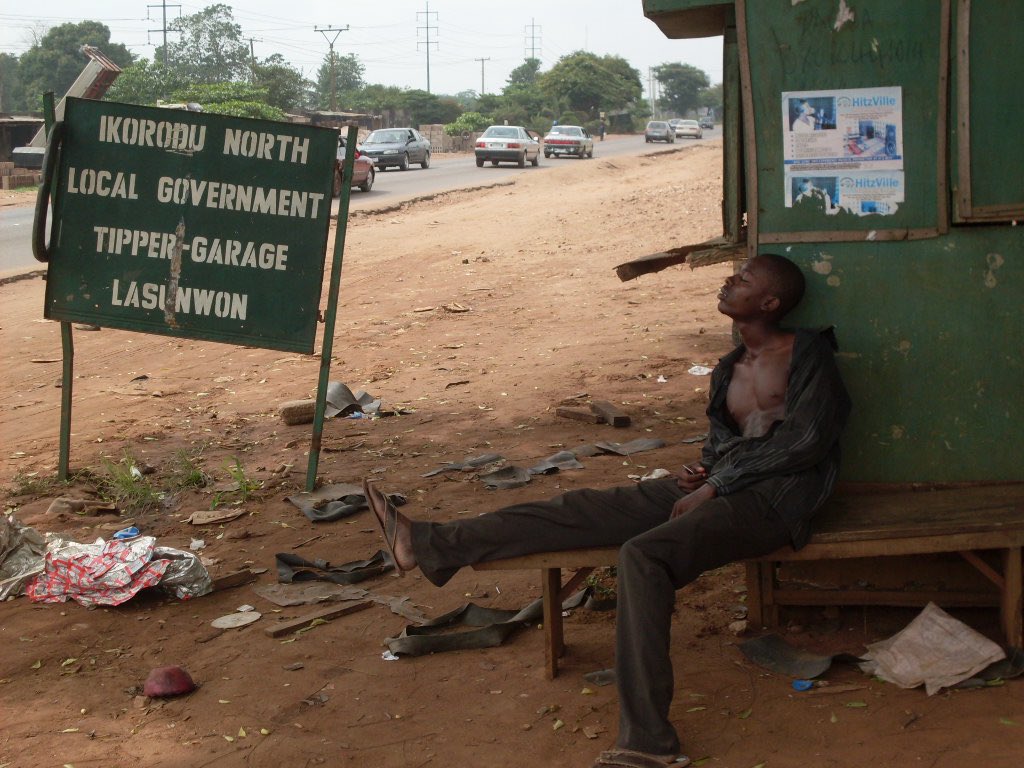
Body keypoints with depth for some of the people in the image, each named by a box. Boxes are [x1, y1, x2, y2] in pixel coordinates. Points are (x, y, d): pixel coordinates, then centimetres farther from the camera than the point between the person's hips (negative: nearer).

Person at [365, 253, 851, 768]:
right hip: (718, 487, 8)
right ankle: (427, 545, -6)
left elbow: (804, 439, -12)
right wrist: (703, 470, 5)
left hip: (774, 498, -8)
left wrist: (715, 486, -12)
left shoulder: (806, 353, -2)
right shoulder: (728, 370, 20)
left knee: (643, 554, -31)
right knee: (585, 508, -4)